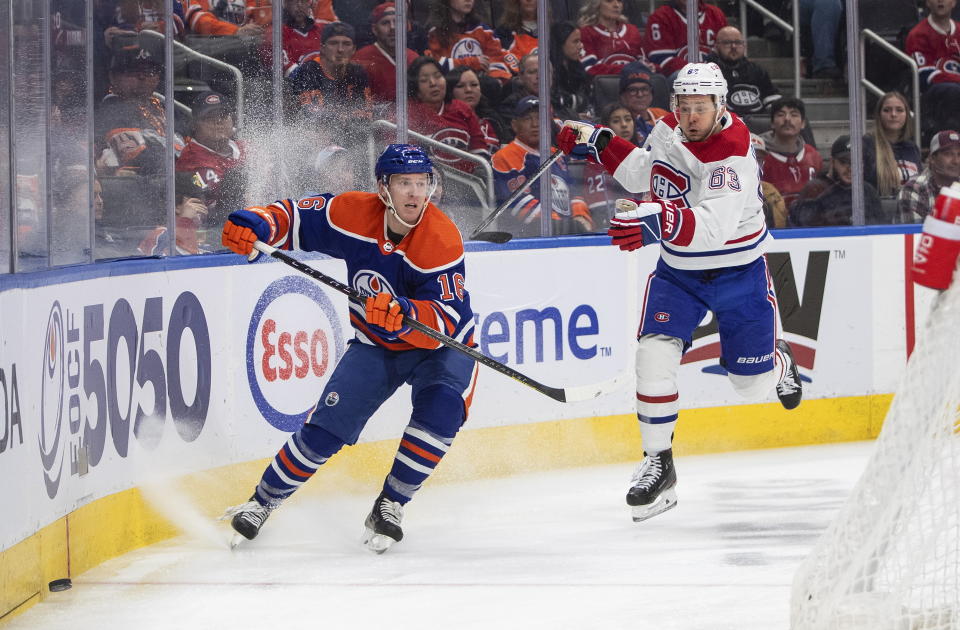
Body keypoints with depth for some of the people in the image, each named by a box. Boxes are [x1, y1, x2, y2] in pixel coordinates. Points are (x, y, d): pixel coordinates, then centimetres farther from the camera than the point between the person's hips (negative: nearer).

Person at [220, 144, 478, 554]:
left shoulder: (441, 240, -28)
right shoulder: (354, 213, -17)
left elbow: (445, 322, -33)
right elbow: (295, 217, -4)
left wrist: (404, 315, -53)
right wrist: (254, 224, -25)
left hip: (438, 348, -2)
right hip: (375, 346, 2)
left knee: (441, 407, -30)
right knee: (327, 426, -9)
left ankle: (389, 507, -15)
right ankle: (261, 503, 11)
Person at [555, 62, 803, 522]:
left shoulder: (733, 156, -29)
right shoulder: (669, 130, -7)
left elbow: (711, 227, -44)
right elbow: (640, 173, 16)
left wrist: (657, 221, -60)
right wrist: (598, 144, 2)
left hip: (738, 272, -4)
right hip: (678, 271, 5)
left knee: (753, 382, 6)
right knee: (654, 355, -18)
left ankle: (779, 363, 46)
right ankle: (658, 466, -8)